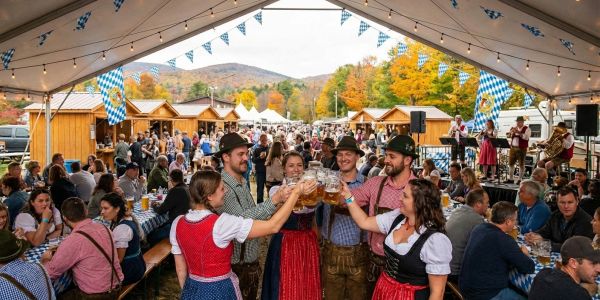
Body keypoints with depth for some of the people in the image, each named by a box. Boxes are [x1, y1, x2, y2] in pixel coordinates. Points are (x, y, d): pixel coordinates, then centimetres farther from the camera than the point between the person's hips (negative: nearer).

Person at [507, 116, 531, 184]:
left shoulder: (527, 129, -3)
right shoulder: (514, 128, 14)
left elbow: (526, 137, -18)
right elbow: (508, 135, 8)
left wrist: (518, 132, -24)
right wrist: (511, 132, -11)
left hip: (521, 149, -6)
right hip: (513, 148, 6)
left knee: (521, 164, -2)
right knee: (511, 163, 7)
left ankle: (520, 179, 5)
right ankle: (511, 179, 16)